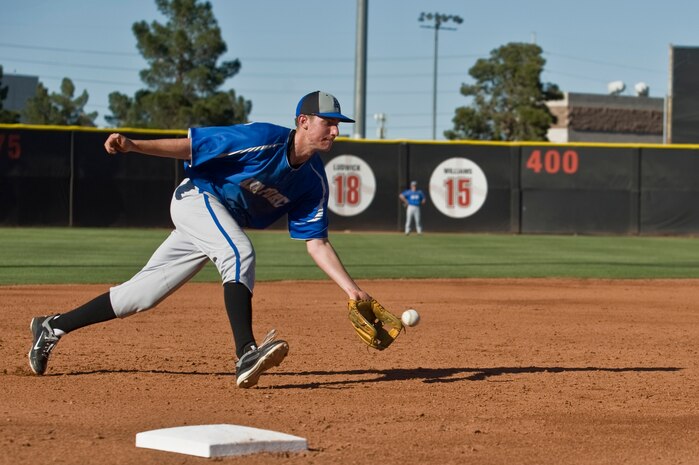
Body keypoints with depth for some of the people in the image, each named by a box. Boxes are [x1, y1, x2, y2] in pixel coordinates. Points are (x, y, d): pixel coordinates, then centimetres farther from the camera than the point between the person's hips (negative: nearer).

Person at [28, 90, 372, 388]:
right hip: (198, 197, -7)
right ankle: (247, 355, -46)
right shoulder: (262, 140, -24)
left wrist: (352, 289, -13)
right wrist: (133, 146, -29)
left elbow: (316, 243, -3)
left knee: (143, 294, 8)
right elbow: (188, 145, -19)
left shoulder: (314, 181, -4)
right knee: (240, 253, -34)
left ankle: (52, 328, 19)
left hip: (225, 223, 7)